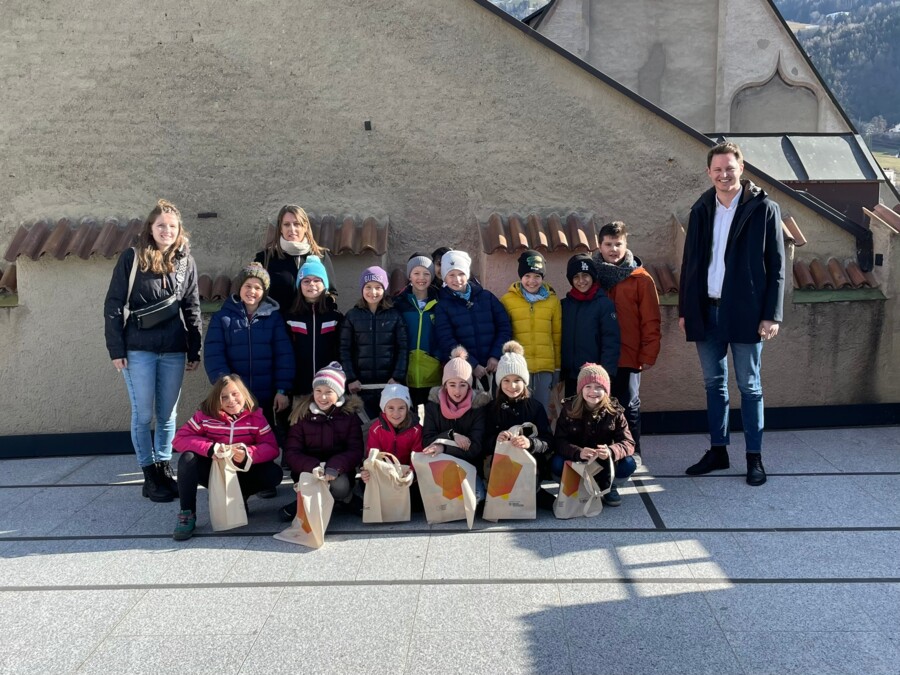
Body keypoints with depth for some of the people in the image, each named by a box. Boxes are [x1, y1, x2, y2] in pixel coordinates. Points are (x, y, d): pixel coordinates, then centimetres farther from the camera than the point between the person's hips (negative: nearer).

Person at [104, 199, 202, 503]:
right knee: (143, 414, 2)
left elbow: (192, 308, 10)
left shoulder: (186, 262, 7)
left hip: (174, 351, 3)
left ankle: (164, 468, 22)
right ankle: (149, 475, 12)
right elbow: (113, 305, -3)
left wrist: (195, 351, 7)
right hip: (138, 350, -3)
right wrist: (116, 349, -7)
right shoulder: (132, 258, -2)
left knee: (168, 414, 9)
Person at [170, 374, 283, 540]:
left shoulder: (256, 416, -10)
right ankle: (187, 514, -16)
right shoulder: (205, 415, -11)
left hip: (241, 474, 0)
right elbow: (179, 439, -15)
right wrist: (210, 448, -30)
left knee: (274, 473, -25)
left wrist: (248, 454, -36)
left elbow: (271, 447, -16)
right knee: (188, 459, -27)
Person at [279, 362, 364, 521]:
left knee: (340, 486, -33)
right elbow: (292, 453, -7)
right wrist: (314, 467, -27)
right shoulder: (302, 414, -3)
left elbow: (356, 451, -9)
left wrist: (334, 467, -30)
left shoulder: (349, 414, -2)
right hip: (309, 472, 0)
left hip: (339, 473, 0)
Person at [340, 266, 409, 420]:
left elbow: (403, 348, 1)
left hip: (389, 383, 0)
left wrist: (398, 377, -9)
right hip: (362, 384, 0)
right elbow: (344, 350, 2)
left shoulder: (395, 315, 5)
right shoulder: (352, 316, 5)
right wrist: (351, 378, -7)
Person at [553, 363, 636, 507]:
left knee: (628, 464, -26)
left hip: (606, 462, 1)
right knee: (557, 464, -31)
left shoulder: (614, 411, -10)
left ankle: (610, 487, 6)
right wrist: (579, 453, -39)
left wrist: (611, 451, -40)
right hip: (576, 460, -1)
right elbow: (559, 441, -19)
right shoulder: (569, 409, -12)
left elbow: (628, 443, -16)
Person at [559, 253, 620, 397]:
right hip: (570, 377, 4)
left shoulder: (605, 304, -4)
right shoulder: (564, 305, 9)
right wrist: (558, 374, 5)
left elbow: (611, 343, -9)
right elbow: (559, 340, 11)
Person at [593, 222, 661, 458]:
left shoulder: (640, 279, -1)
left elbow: (651, 321, -3)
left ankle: (632, 454, 16)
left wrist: (648, 355, -7)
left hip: (628, 357, -2)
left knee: (629, 406, 6)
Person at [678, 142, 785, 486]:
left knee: (749, 386, 5)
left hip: (745, 312, -4)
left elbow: (776, 266, -5)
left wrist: (771, 315, -10)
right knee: (714, 384, 12)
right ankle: (717, 451, 23)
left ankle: (754, 457, 15)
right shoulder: (701, 210, 7)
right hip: (706, 311, 4)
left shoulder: (763, 209, -5)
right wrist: (684, 309, 8)